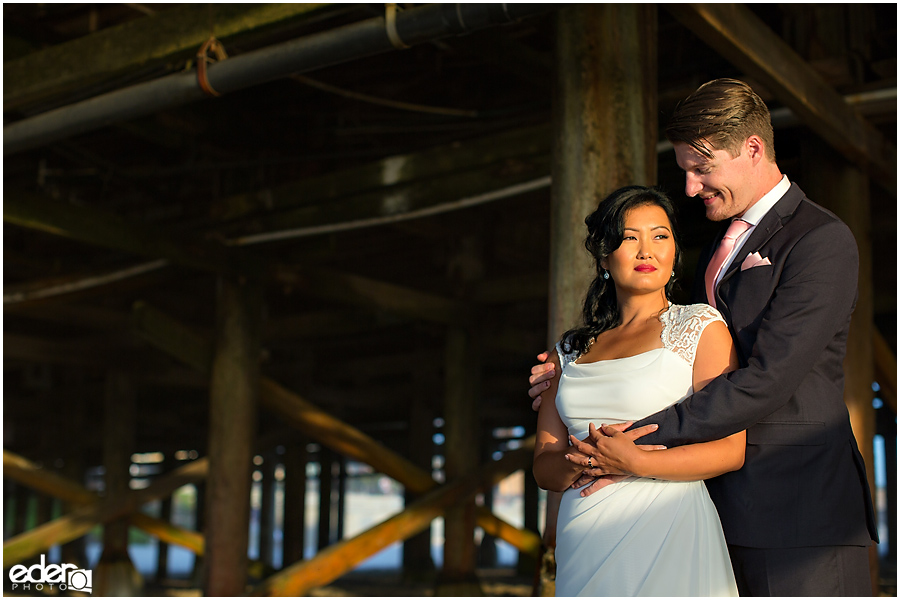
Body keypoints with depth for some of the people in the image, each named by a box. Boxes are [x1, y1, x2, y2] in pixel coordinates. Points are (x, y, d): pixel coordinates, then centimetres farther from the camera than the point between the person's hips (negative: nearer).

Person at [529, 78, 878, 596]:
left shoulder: (822, 240, -9)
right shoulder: (719, 248, 19)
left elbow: (768, 379, -19)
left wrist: (642, 440, -19)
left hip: (798, 514, -7)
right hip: (727, 505, 7)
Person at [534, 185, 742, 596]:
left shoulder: (701, 326, 1)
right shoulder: (571, 350, 13)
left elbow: (730, 449, -7)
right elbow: (544, 468, 10)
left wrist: (636, 462, -18)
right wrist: (586, 460, -11)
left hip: (669, 538, -3)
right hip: (585, 545, 4)